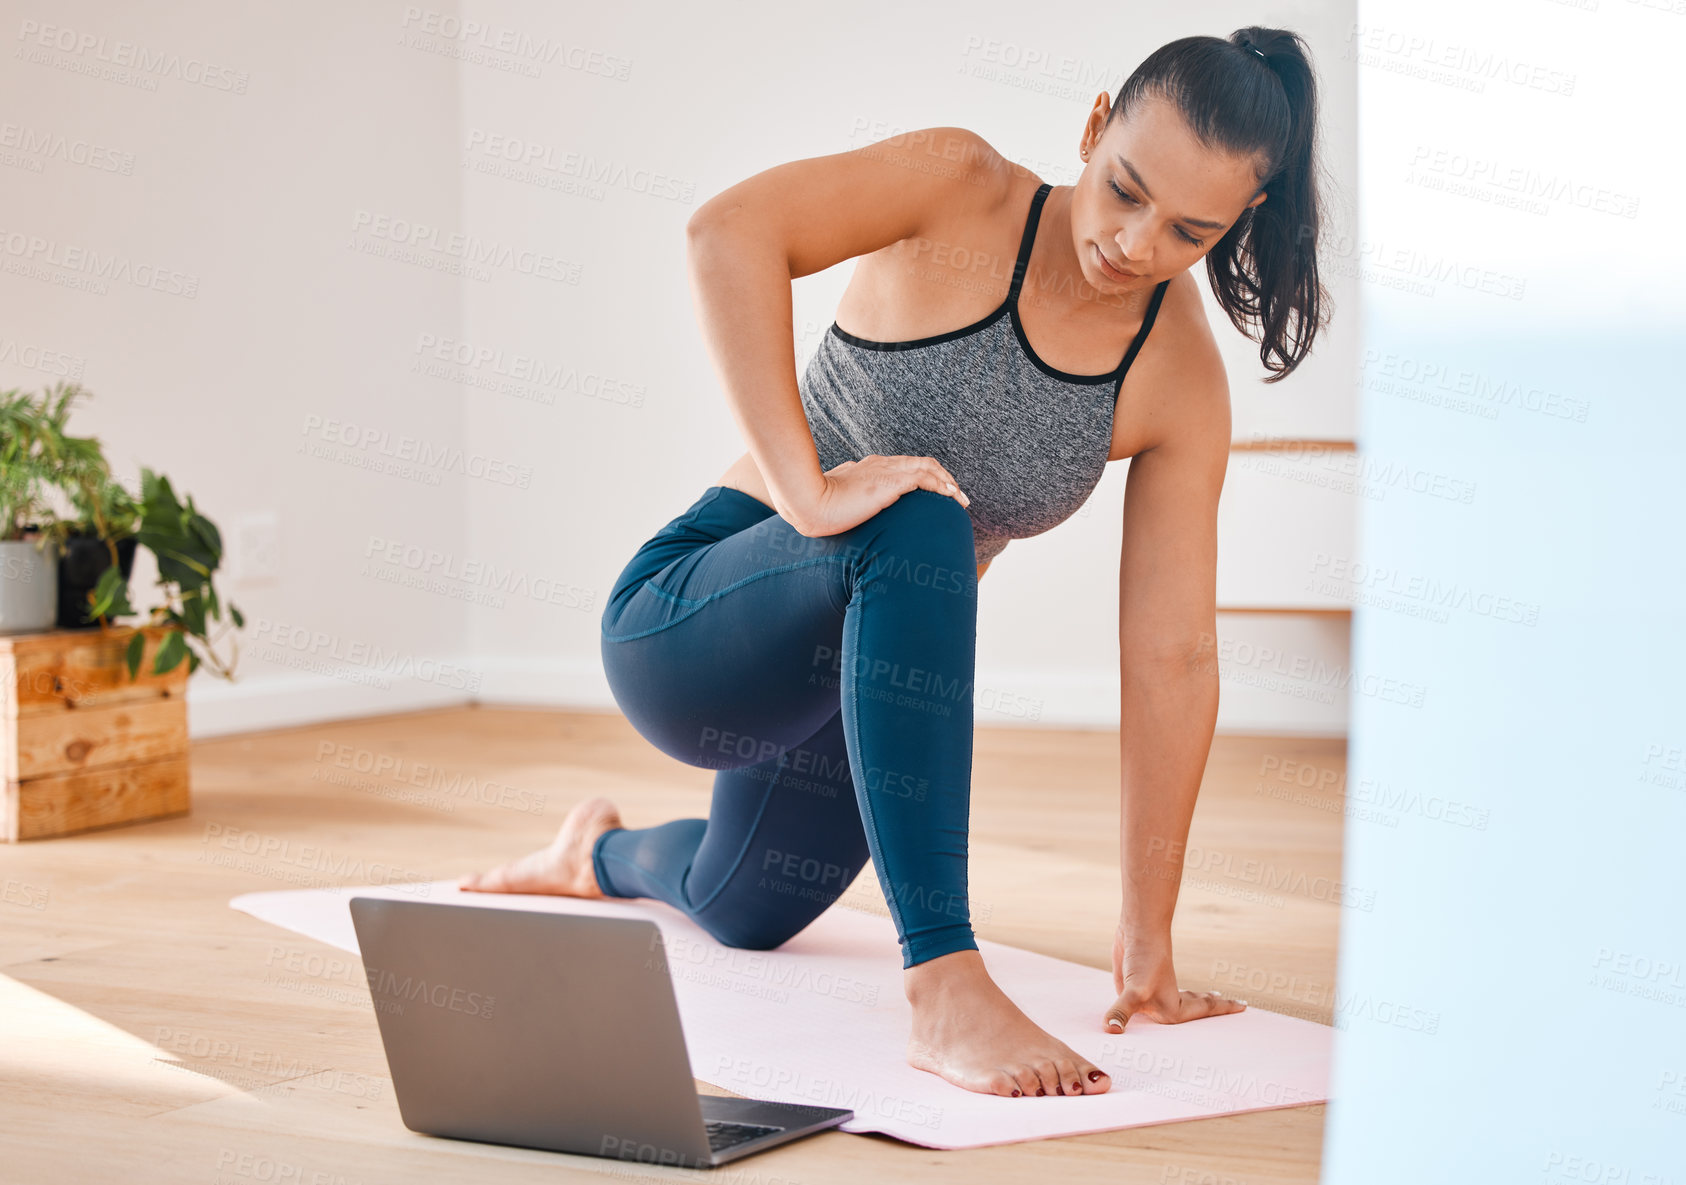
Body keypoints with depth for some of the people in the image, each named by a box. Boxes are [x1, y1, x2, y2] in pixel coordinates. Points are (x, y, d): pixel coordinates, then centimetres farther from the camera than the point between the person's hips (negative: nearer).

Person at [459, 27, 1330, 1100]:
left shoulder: (1182, 383, -11)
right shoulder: (964, 190, -20)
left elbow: (1174, 659, -11)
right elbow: (730, 231, -38)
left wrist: (1147, 943, -12)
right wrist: (807, 490, -42)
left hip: (846, 676, 6)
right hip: (681, 627, -5)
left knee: (742, 914, 28)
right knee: (919, 528, -37)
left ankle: (605, 853, 65)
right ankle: (947, 987, -38)